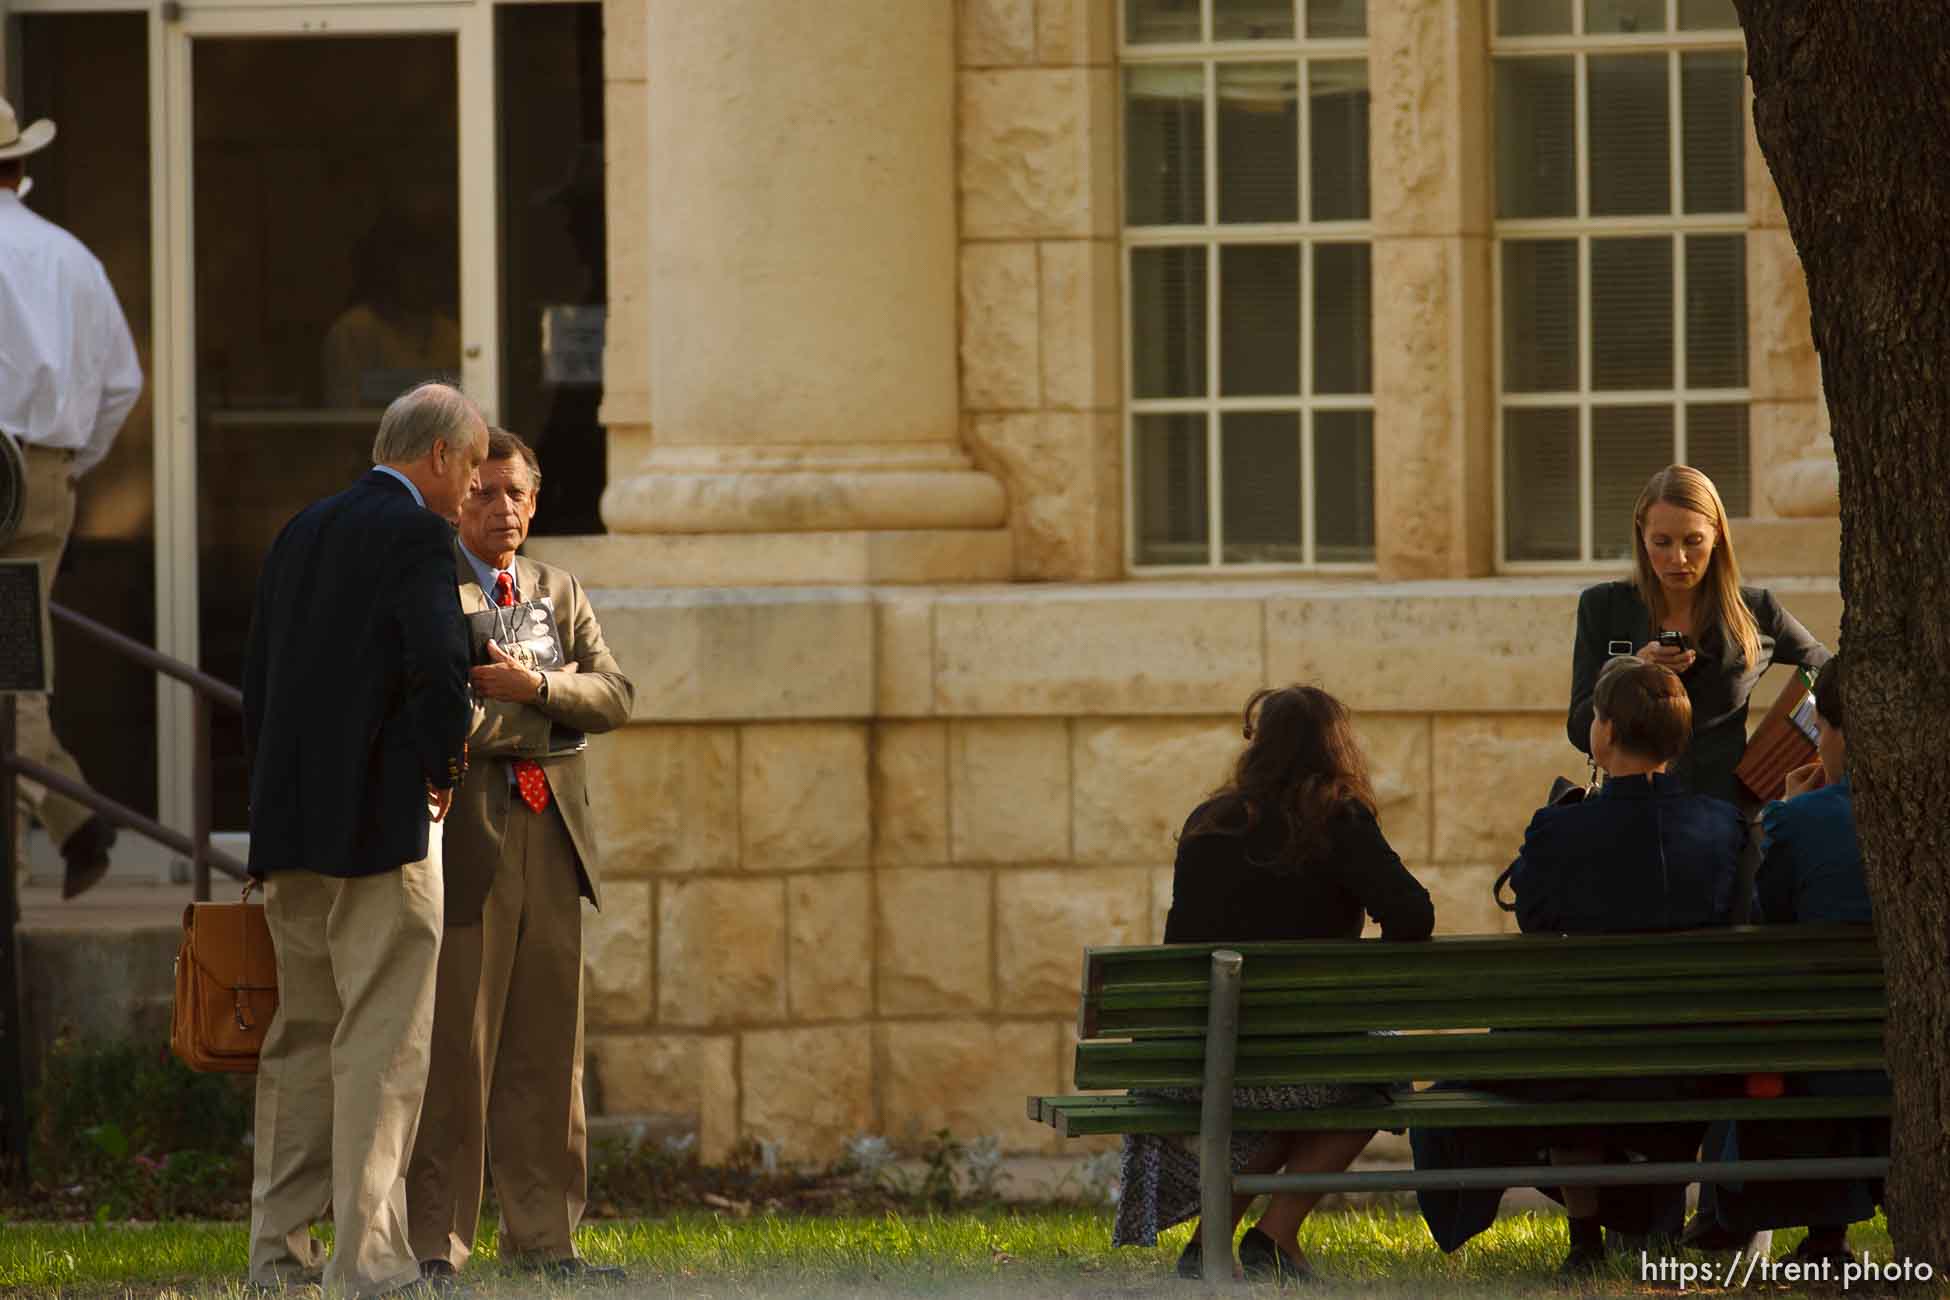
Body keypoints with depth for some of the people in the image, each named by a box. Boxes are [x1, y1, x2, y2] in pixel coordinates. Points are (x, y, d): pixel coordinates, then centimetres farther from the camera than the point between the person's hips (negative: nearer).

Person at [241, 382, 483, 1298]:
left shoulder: (301, 533, 15)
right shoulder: (415, 535, -9)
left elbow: (256, 681, 16)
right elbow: (440, 666, -20)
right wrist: (442, 763, -3)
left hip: (289, 823, 8)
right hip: (380, 815, -8)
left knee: (300, 1037, 14)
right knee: (382, 1040, -6)